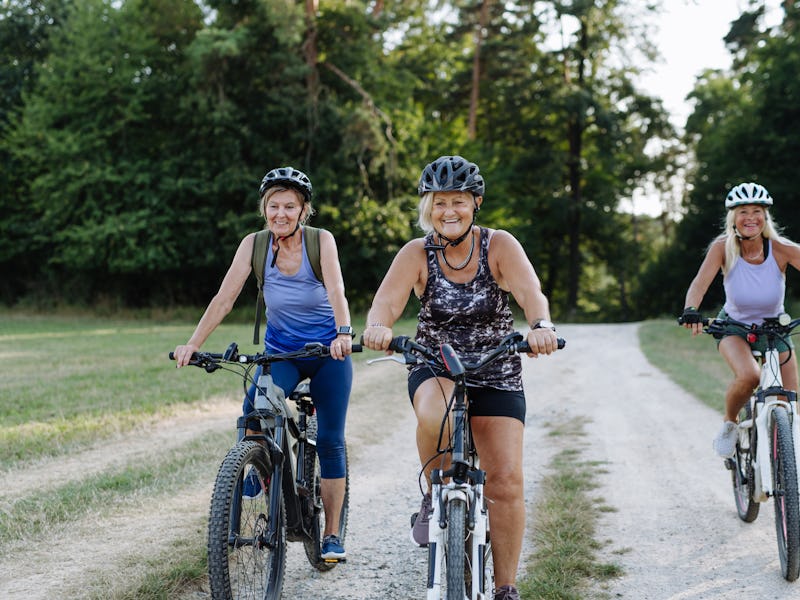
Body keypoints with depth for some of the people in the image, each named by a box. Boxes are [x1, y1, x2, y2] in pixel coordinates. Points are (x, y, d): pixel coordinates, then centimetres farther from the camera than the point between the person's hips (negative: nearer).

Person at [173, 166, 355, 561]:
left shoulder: (321, 240, -14)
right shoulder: (254, 244, -9)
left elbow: (336, 291, -29)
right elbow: (224, 299, -12)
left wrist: (344, 333, -47)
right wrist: (193, 343, -22)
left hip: (328, 352, -1)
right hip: (280, 352, 1)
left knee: (330, 440, -4)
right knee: (255, 409, -27)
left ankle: (332, 535, 8)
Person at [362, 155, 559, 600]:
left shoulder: (499, 246, -10)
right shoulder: (417, 254, -8)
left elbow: (530, 292, -26)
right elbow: (387, 301, -23)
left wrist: (542, 325, -49)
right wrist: (378, 326, -47)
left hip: (496, 374, 0)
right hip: (434, 367, 0)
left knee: (507, 481, -8)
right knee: (435, 415, -36)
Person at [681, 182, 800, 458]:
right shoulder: (723, 247, -20)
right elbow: (700, 282, -31)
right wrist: (690, 310, -52)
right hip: (734, 328, -1)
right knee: (748, 376, -33)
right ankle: (729, 424, -3)